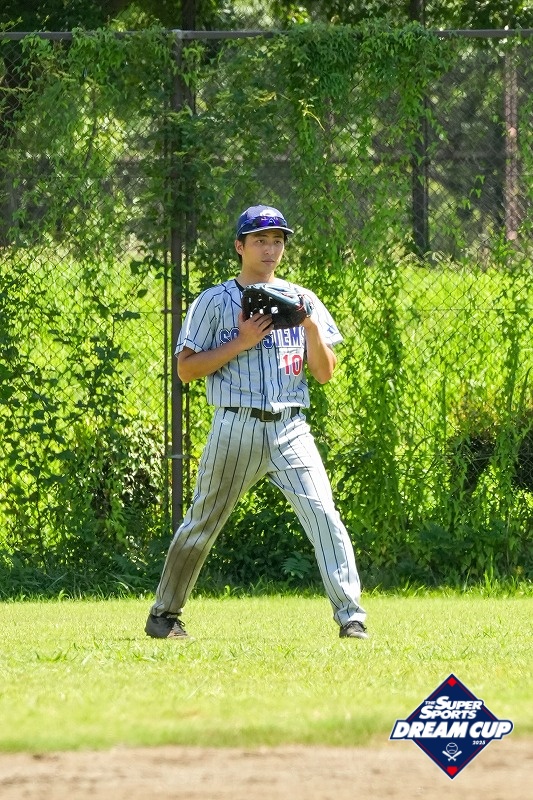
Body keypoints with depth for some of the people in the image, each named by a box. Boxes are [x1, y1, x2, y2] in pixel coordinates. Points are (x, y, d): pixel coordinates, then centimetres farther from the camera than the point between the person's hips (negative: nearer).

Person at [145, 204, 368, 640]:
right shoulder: (215, 302, 4)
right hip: (235, 428, -1)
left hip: (290, 429, 1)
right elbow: (186, 369, -1)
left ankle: (351, 616, -15)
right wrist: (240, 343, -10)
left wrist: (312, 326, -8)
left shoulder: (303, 300, 12)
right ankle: (164, 613, 20)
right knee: (201, 525, 6)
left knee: (323, 513, -14)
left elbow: (325, 373, 8)